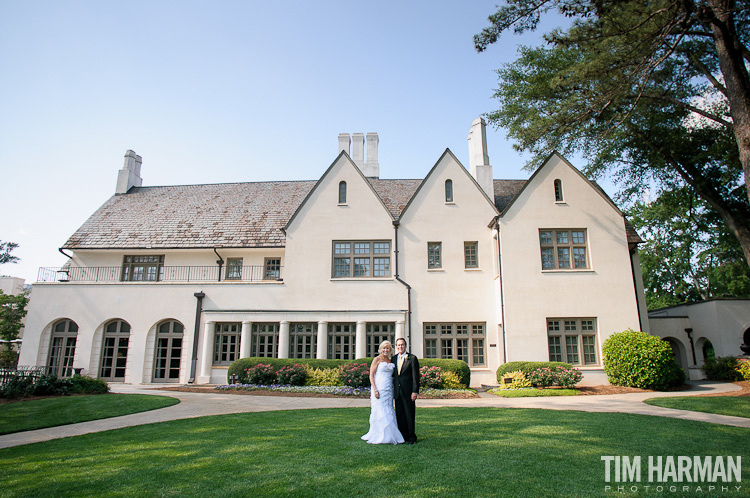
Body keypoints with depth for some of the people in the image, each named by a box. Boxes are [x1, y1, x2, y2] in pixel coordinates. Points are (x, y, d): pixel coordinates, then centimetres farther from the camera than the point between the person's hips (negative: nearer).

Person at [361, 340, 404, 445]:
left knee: (388, 412, 6)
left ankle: (388, 435, 14)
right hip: (379, 389, -6)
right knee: (380, 412, -6)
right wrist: (375, 390, -17)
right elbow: (371, 375, -8)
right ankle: (379, 437, 2)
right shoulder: (377, 359, -4)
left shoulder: (390, 361, 15)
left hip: (389, 390, 6)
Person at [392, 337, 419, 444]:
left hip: (408, 392, -5)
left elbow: (415, 376, -7)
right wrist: (392, 390, 9)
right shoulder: (394, 358, 11)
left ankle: (411, 437, 13)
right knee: (400, 415, 9)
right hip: (397, 392, 5)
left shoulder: (412, 358, -5)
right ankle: (403, 436, 19)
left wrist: (415, 391, -13)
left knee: (409, 415, 2)